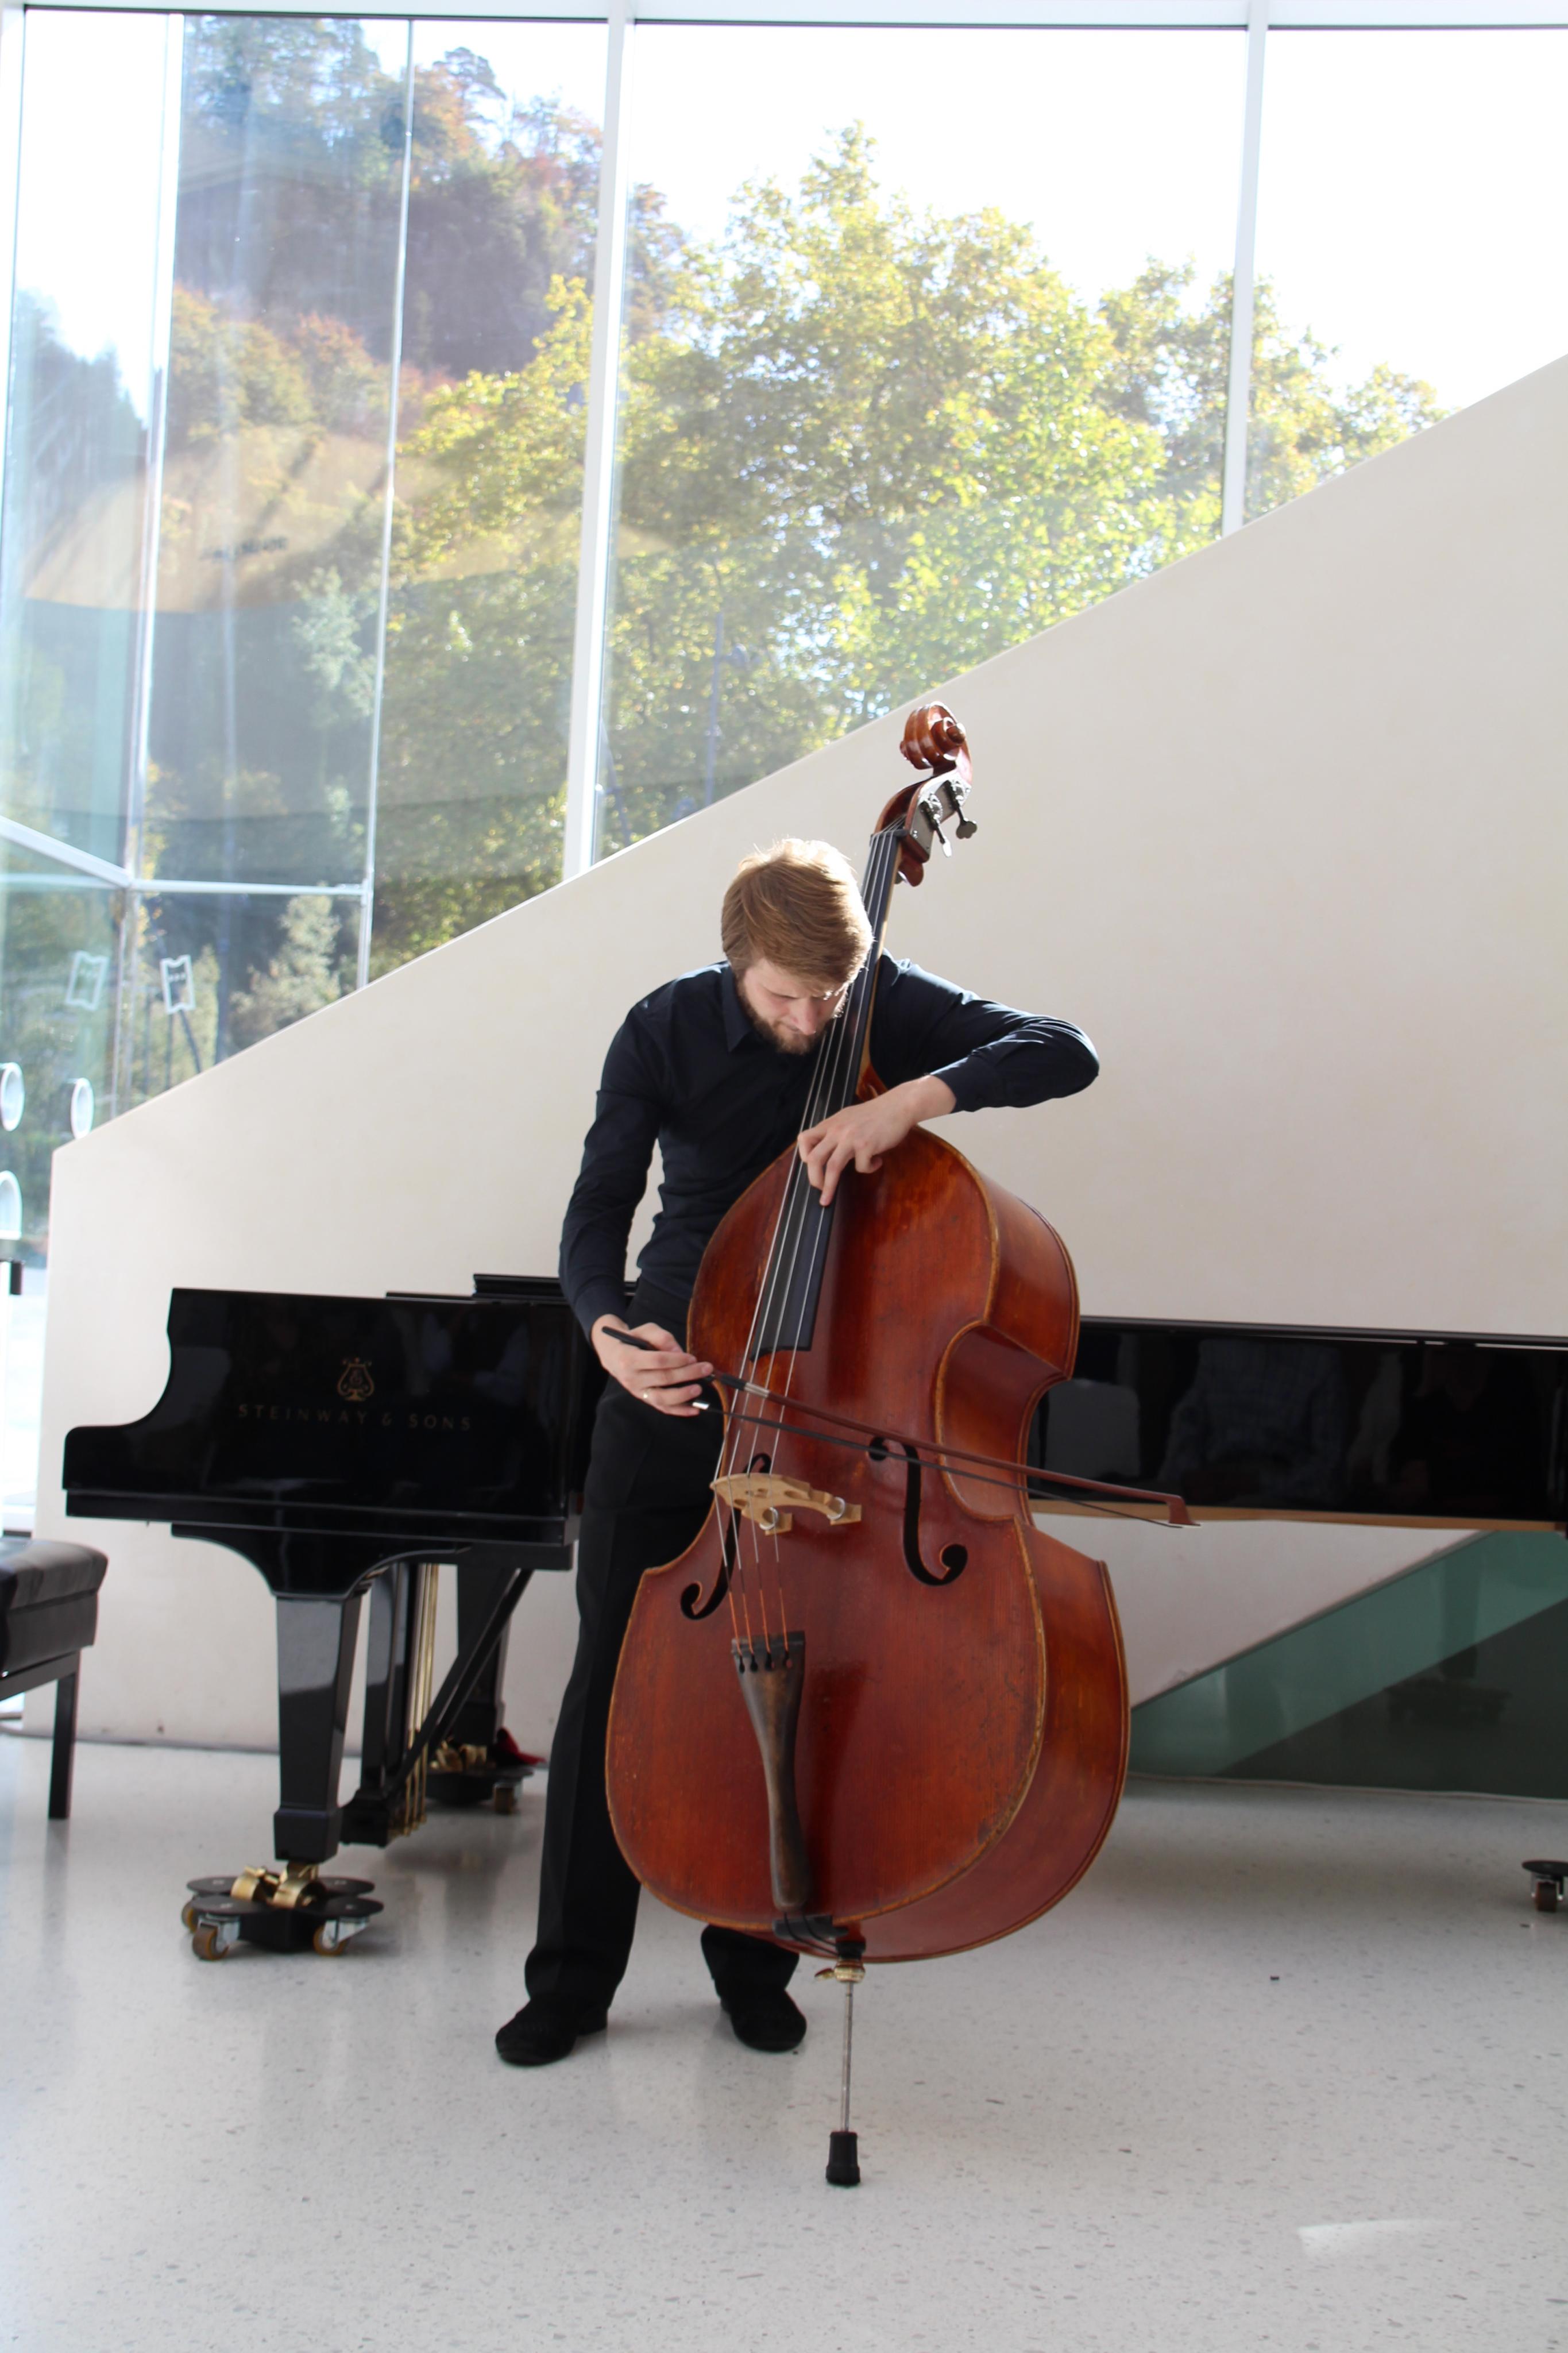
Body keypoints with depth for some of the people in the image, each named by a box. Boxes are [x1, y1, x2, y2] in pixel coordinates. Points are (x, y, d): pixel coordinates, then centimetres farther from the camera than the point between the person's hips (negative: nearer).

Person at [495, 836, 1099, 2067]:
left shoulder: (896, 1009, -8)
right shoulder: (666, 1031, -8)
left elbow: (1067, 1052, -19)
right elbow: (598, 1210, -11)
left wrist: (916, 1094, -34)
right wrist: (605, 1326, -33)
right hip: (671, 1378, 0)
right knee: (616, 1669, 0)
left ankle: (755, 1960, 19)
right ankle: (573, 1974, 10)